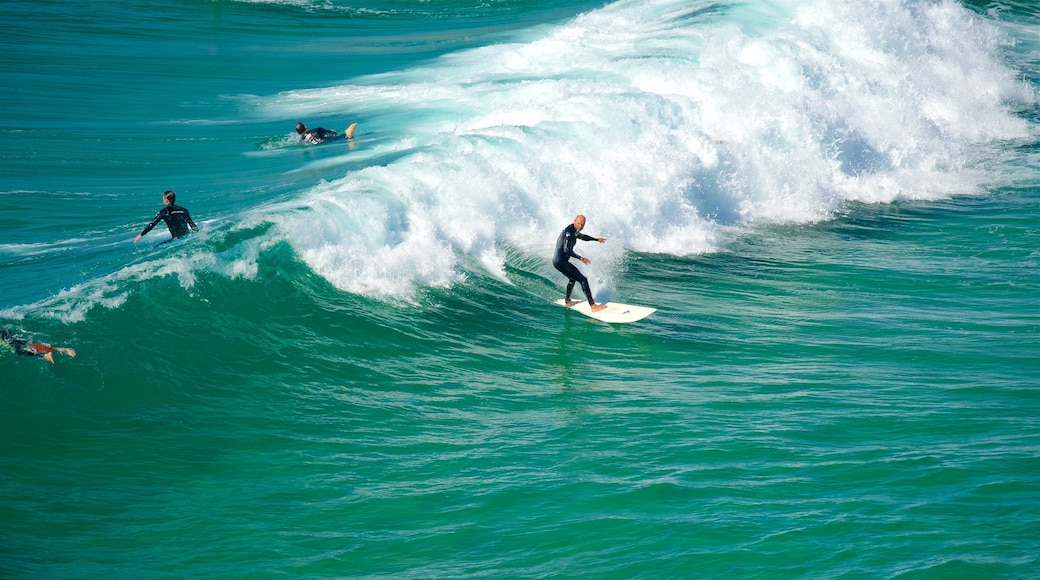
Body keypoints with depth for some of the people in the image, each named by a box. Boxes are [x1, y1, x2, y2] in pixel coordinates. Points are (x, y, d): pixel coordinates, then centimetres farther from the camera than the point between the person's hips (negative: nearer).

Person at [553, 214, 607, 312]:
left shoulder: (573, 231, 14)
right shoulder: (569, 232, -18)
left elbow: (582, 236, 37)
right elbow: (567, 250, -28)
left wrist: (596, 239, 45)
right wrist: (581, 258, -27)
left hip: (557, 261, 11)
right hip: (561, 261, -11)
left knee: (573, 278, 34)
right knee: (583, 279, -13)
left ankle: (568, 301, 50)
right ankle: (593, 306, -19)